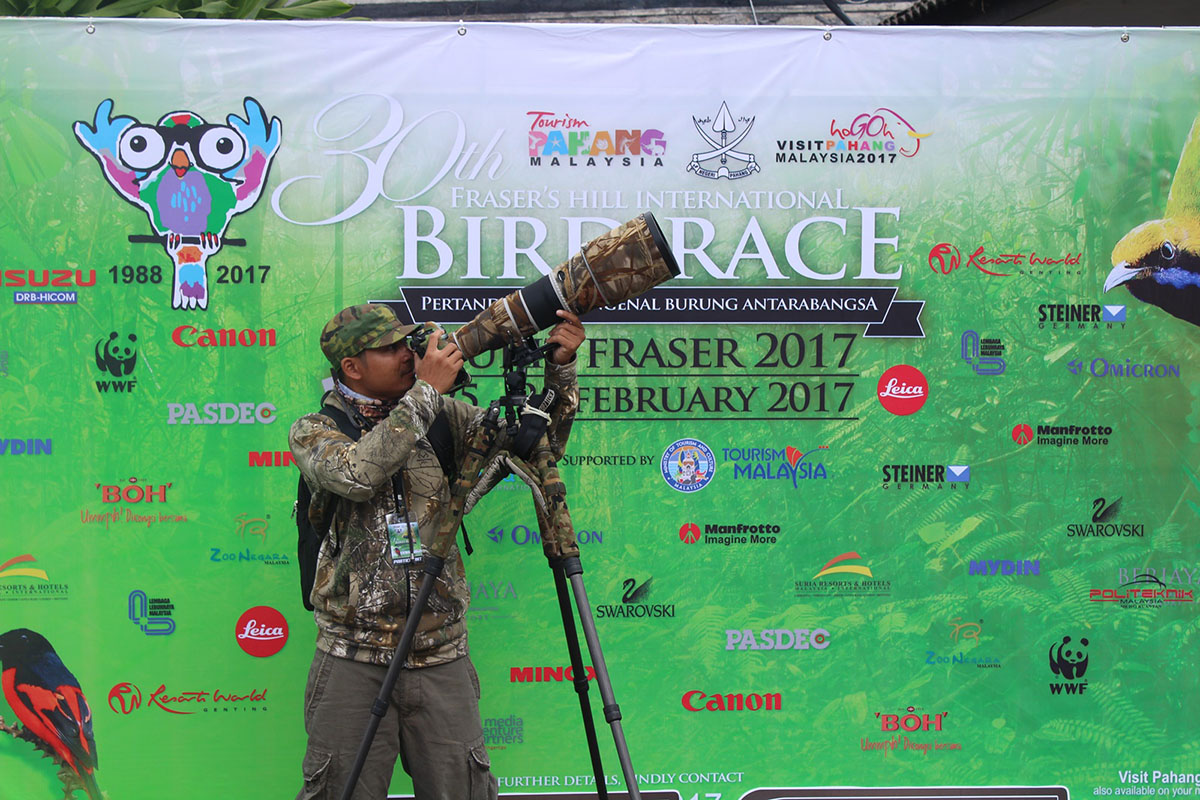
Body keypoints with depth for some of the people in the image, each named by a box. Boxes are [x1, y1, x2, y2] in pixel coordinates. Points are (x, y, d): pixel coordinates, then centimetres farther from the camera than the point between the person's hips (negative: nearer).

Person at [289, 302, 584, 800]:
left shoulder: (445, 418, 9)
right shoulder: (313, 432, 0)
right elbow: (358, 474, -22)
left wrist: (560, 371, -5)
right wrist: (425, 391, -18)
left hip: (442, 660, 3)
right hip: (354, 660, -3)